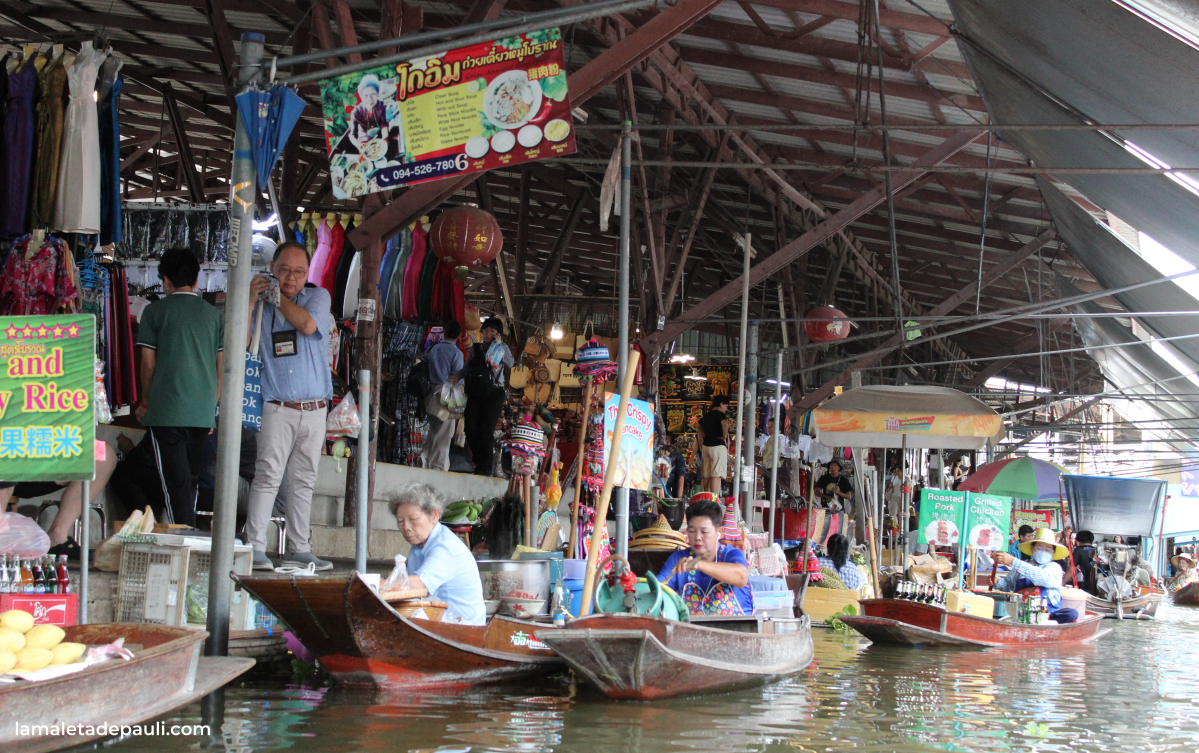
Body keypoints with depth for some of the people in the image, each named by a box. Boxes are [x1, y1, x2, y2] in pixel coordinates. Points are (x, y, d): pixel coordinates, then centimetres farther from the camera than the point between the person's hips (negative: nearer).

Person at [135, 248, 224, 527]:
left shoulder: (156, 311, -1)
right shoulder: (214, 314, 8)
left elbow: (148, 365, -2)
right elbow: (222, 367, 8)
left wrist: (144, 403, 12)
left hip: (166, 410, -4)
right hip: (202, 413, 4)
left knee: (176, 482, -3)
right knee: (191, 480, 16)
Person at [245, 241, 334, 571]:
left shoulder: (318, 297, 7)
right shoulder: (262, 305, 8)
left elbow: (308, 324, -14)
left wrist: (277, 295, -4)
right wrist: (251, 299, -10)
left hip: (315, 410, 2)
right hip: (278, 409, -2)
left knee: (303, 481, 8)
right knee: (268, 476, -11)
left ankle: (299, 549, 14)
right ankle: (254, 548, -9)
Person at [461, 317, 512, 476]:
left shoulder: (502, 348, 11)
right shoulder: (475, 348, 18)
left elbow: (510, 363, -7)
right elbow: (467, 368, 17)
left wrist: (499, 344, -9)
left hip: (493, 393, -3)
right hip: (475, 393, 3)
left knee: (486, 430, -11)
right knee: (470, 428, -6)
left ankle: (485, 468, -6)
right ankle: (479, 461, 13)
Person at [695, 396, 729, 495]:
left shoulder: (706, 416, 17)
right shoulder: (720, 414, -6)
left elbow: (699, 432, 23)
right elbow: (725, 424, -27)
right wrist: (724, 438, -12)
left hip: (706, 446, 7)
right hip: (718, 446, -7)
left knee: (706, 476, 9)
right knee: (716, 475, -12)